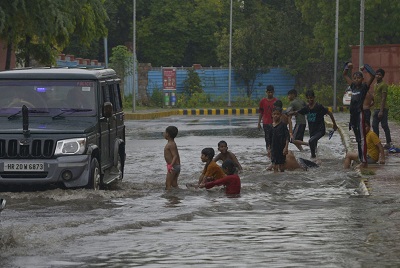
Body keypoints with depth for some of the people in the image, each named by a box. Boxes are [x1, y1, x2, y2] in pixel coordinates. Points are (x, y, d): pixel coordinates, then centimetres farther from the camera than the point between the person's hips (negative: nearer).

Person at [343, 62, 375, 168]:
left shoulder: (364, 87, -4)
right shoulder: (353, 86, 12)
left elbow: (372, 77, -17)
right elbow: (344, 75, 22)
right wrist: (348, 67, 9)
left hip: (360, 113, -7)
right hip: (352, 114, 7)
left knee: (362, 138, -9)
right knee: (357, 138, 13)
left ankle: (364, 161, -11)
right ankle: (360, 159, 20)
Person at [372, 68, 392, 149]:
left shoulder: (383, 85, -11)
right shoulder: (376, 85, 17)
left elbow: (383, 98, -17)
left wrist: (381, 111, -21)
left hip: (382, 109, -9)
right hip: (376, 109, 9)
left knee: (384, 126, -6)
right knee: (374, 125, 10)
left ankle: (389, 143, 0)